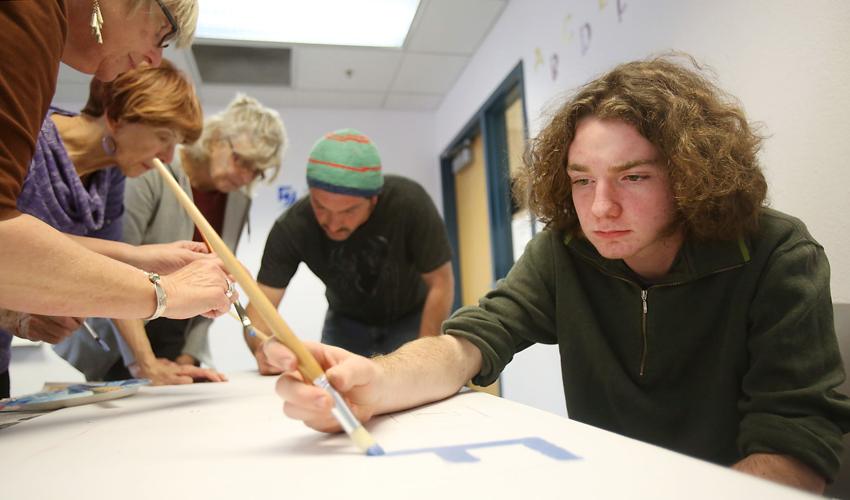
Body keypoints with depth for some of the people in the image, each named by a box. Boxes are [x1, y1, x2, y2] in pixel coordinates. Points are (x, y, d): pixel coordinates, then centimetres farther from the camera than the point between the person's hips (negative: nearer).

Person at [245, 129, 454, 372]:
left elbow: (440, 284, -23)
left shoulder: (408, 202, -33)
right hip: (347, 323, 2)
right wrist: (263, 348, -47)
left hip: (411, 319, -1)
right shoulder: (291, 227, -27)